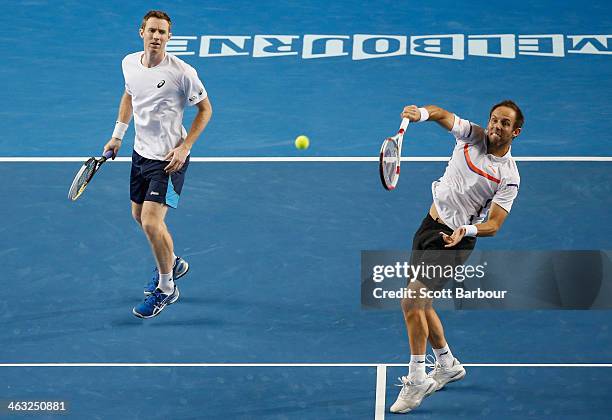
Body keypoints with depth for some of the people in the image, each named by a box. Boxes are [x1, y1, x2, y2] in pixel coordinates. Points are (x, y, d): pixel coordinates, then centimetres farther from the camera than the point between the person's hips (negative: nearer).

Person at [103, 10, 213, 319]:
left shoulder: (182, 73, -19)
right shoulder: (129, 63, -2)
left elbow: (205, 109, -8)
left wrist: (184, 148, -15)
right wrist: (118, 134, 15)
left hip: (169, 159, -7)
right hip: (141, 152, 7)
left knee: (151, 222, -14)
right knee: (139, 216, 18)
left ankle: (166, 289, 6)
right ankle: (172, 264, 43)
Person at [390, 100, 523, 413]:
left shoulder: (509, 177, -13)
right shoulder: (472, 136, -1)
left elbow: (493, 224, -17)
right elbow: (443, 115, -17)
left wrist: (467, 230, -37)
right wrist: (422, 113, -40)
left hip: (455, 239, -6)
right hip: (430, 224, 6)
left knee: (411, 303, -15)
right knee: (419, 304, 14)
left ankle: (417, 380, -3)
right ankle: (447, 364, 34)